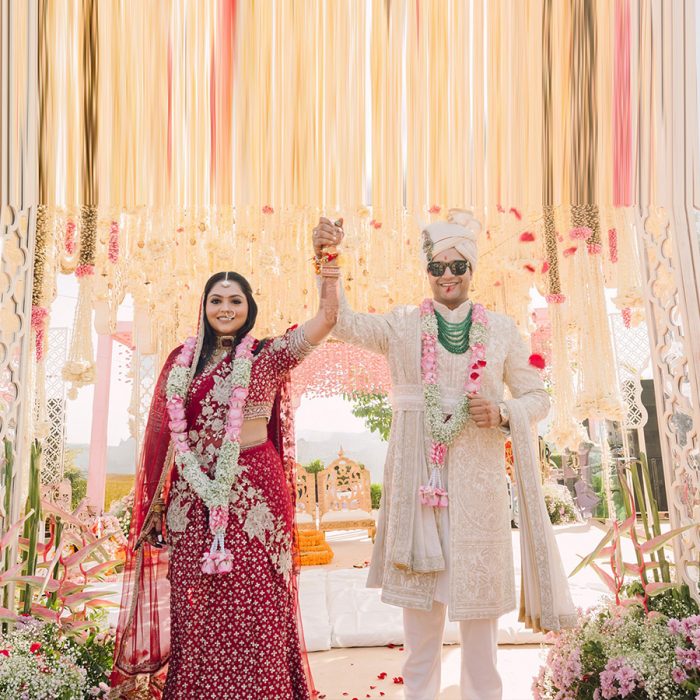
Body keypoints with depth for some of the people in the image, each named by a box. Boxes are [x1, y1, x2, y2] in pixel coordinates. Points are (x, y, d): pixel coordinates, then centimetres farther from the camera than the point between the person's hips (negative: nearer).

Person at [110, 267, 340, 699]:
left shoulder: (267, 356, 2)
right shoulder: (184, 361, 11)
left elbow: (327, 317, -9)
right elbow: (169, 434, 14)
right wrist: (158, 500, 12)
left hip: (254, 493, -3)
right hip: (195, 498, 3)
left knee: (255, 606, -1)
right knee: (198, 613, 7)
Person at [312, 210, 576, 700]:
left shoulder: (501, 329, 6)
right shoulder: (403, 325, 4)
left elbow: (537, 396, 10)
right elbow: (342, 323, -10)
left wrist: (503, 413, -10)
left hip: (478, 476, 0)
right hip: (417, 473, 0)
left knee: (479, 587, 7)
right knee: (419, 587, 9)